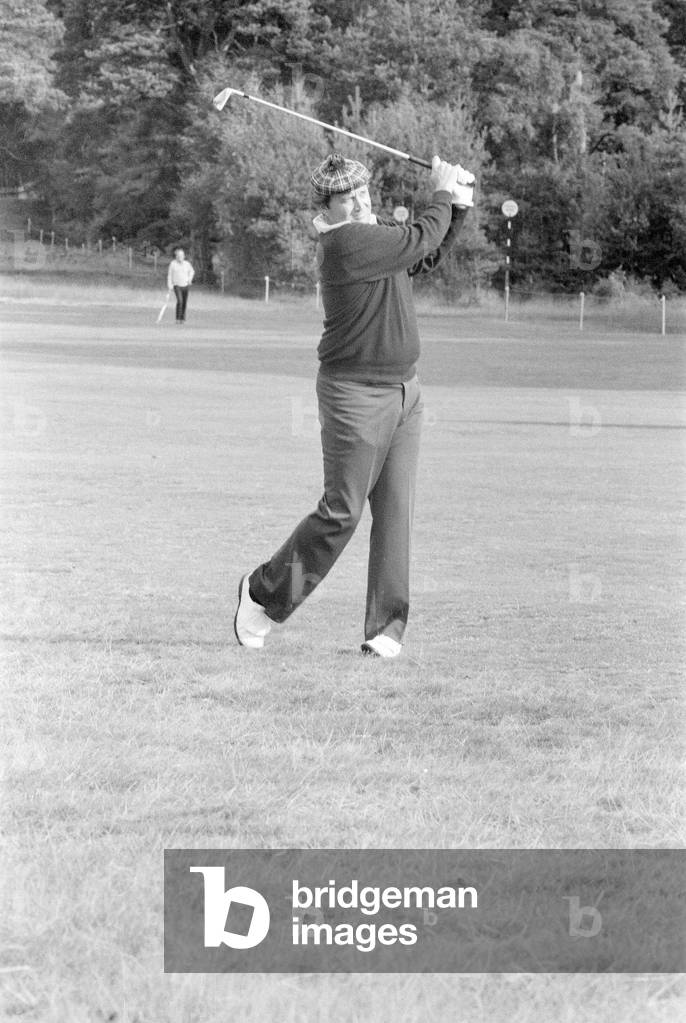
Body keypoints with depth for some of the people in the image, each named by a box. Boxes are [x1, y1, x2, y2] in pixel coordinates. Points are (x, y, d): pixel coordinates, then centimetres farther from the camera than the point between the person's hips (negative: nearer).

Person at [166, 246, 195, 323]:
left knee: (184, 303, 5)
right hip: (177, 285, -3)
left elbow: (192, 271, 21)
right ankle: (178, 318, -12)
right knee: (180, 301, -19)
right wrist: (169, 286, -4)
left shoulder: (186, 264, 1)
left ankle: (183, 318, 17)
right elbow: (169, 275, -1)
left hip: (185, 285, 3)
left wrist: (190, 279, 7)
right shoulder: (173, 264, -7)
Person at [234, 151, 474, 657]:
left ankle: (386, 628, 6)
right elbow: (421, 239, -17)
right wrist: (443, 192, -1)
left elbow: (427, 257, 25)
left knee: (396, 512, 4)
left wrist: (457, 208, 11)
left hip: (404, 391, 8)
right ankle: (263, 595, 12)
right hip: (356, 393, -8)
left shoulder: (377, 231, 10)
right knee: (341, 512, -5)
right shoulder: (346, 242, -18)